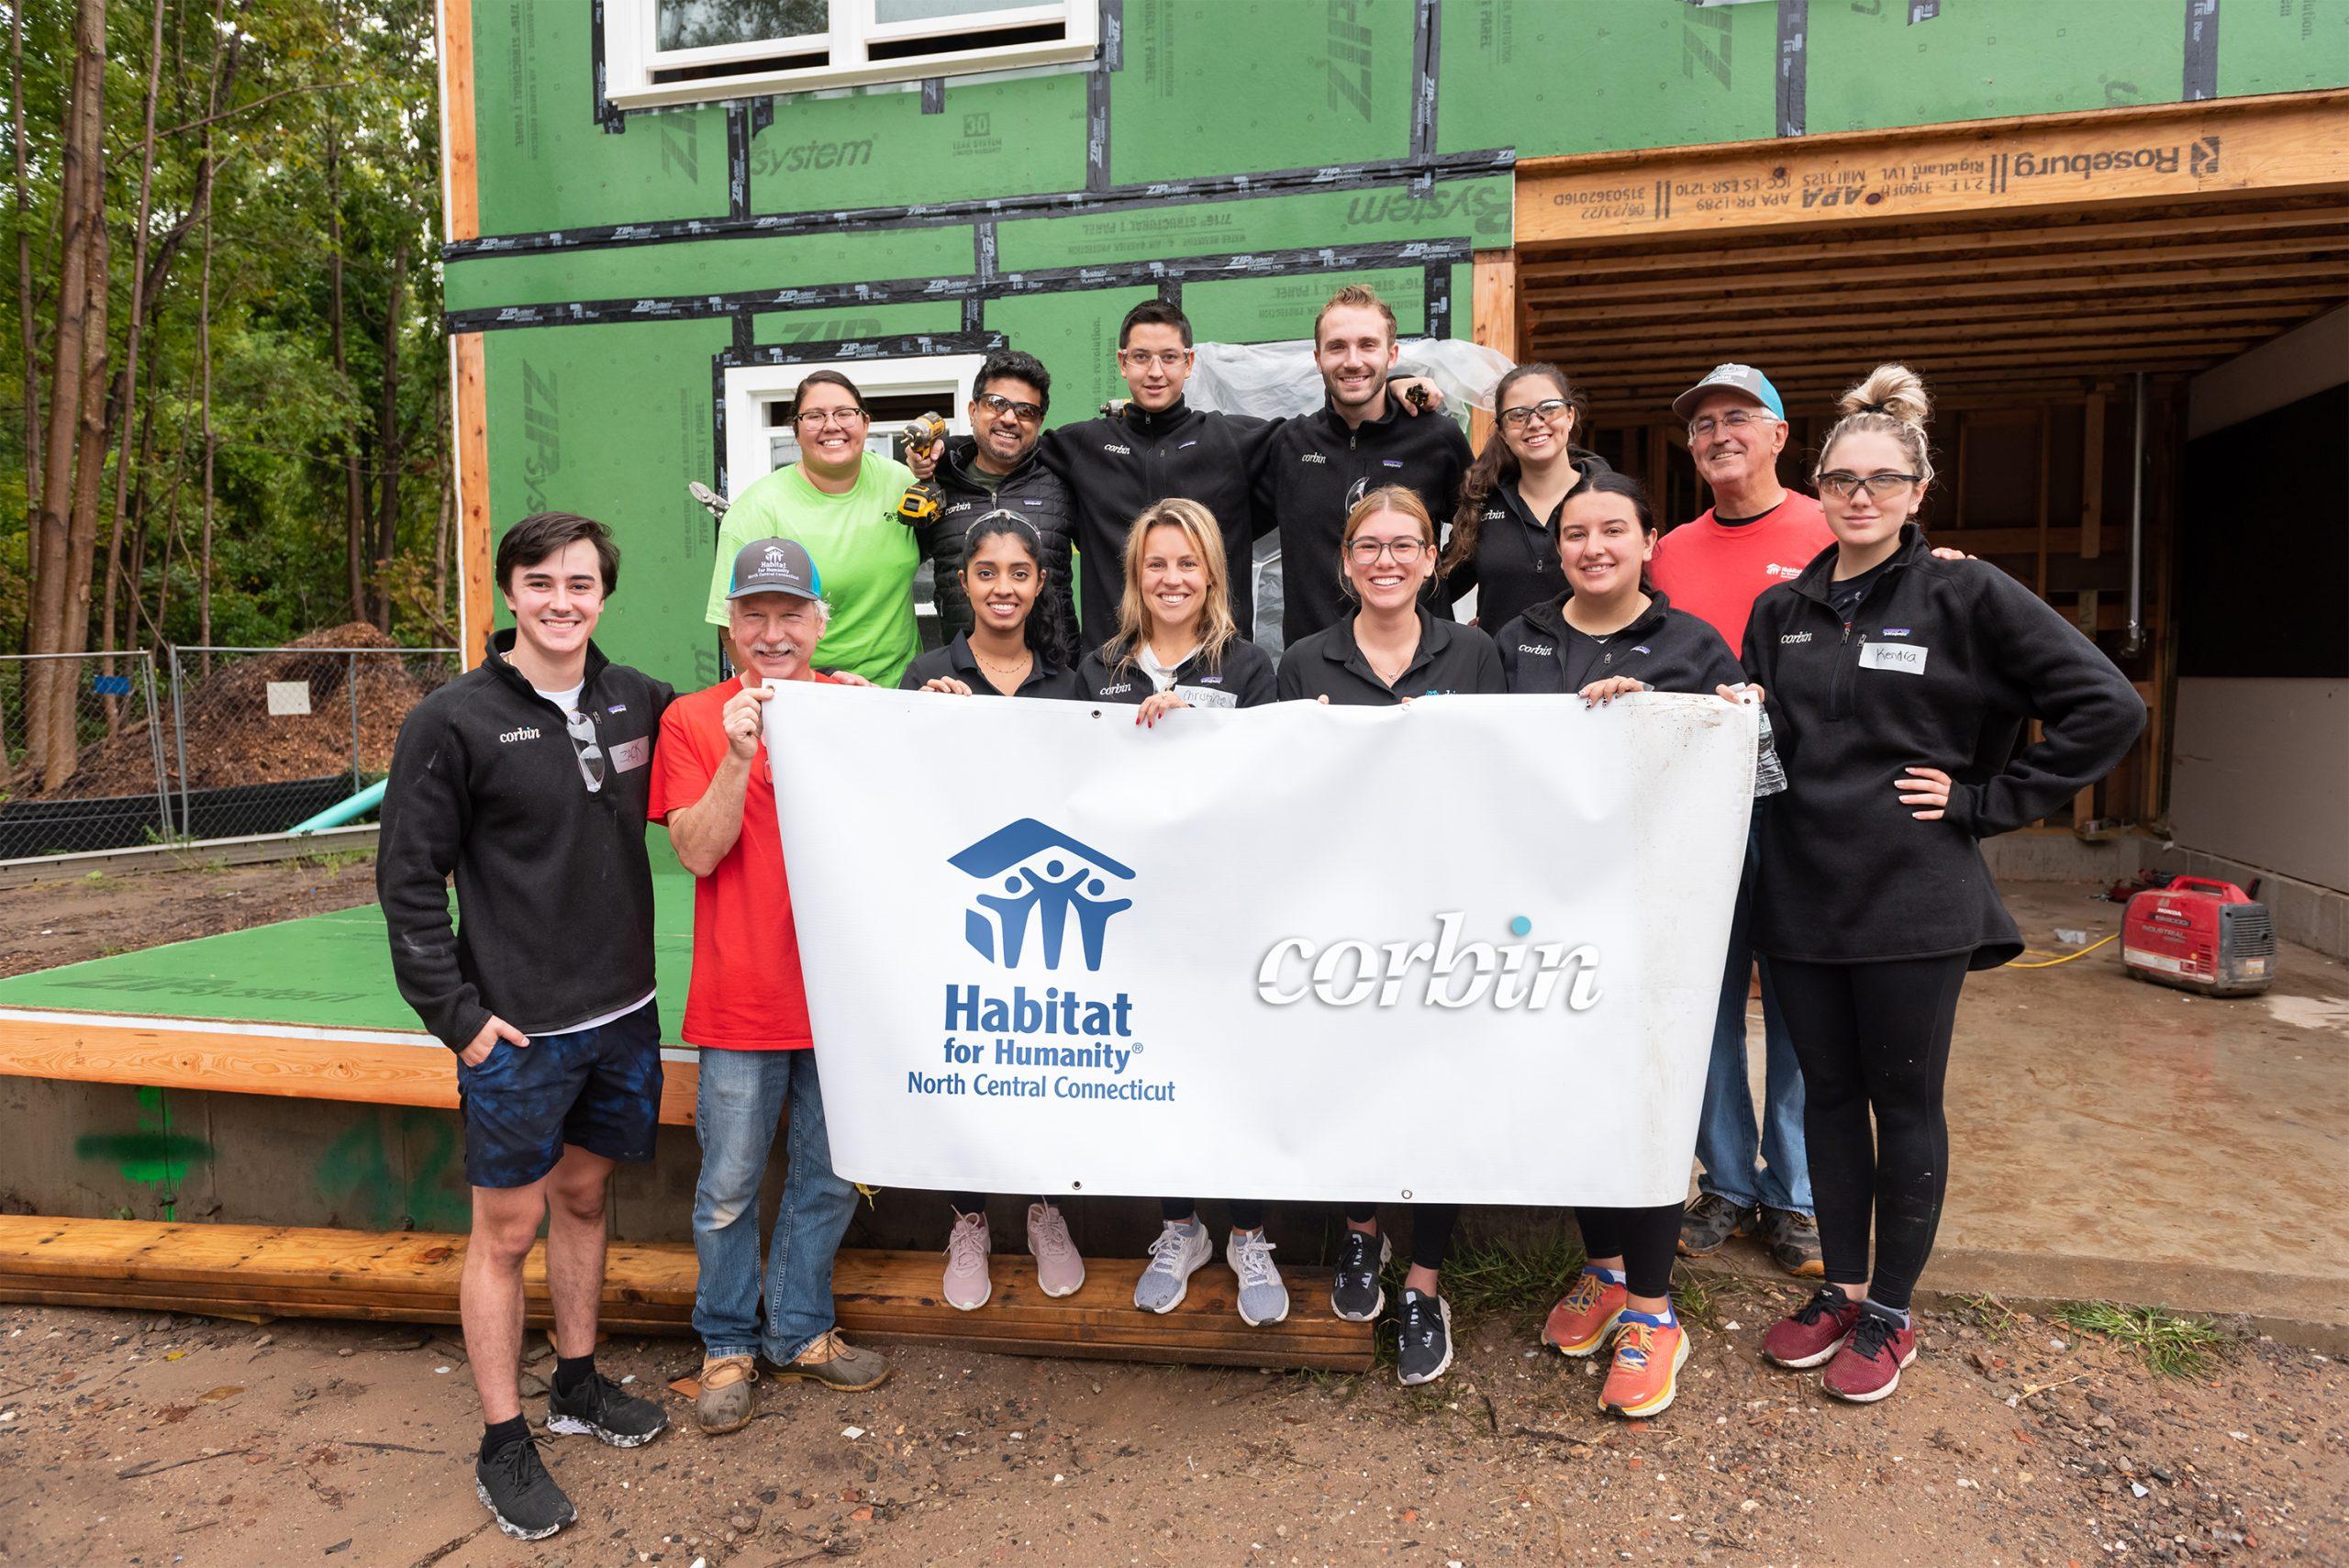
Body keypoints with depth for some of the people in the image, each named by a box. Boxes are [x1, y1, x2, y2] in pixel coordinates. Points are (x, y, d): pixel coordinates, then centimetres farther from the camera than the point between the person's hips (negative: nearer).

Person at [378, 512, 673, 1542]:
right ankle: (503, 1446, 22)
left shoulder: (637, 701, 3)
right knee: (507, 1227, 6)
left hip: (623, 1014, 5)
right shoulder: (454, 721, -10)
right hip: (517, 1033, -4)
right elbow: (409, 881, -7)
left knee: (582, 1195, 19)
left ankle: (577, 1386, 37)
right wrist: (457, 1014, -10)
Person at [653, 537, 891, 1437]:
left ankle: (800, 1331, 35)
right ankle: (728, 1345, 31)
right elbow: (698, 852, -10)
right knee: (729, 1188, 9)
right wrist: (739, 755, -21)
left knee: (830, 1178, 15)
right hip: (741, 999, -2)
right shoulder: (694, 721, -2)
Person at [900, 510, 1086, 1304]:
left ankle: (1048, 1214, 28)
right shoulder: (929, 676, 0)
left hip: (1048, 893, 2)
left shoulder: (1066, 680, 7)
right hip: (958, 894, -1)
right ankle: (968, 1224, 24)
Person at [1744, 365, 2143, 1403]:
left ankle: (1890, 1313, 23)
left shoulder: (1968, 596, -4)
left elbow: (2108, 707, -7)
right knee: (1829, 1095, 13)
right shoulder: (1780, 612, 9)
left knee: (1905, 1104, 7)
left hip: (1913, 900, -4)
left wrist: (1986, 800, -8)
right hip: (1801, 895, 4)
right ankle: (1841, 1287, 29)